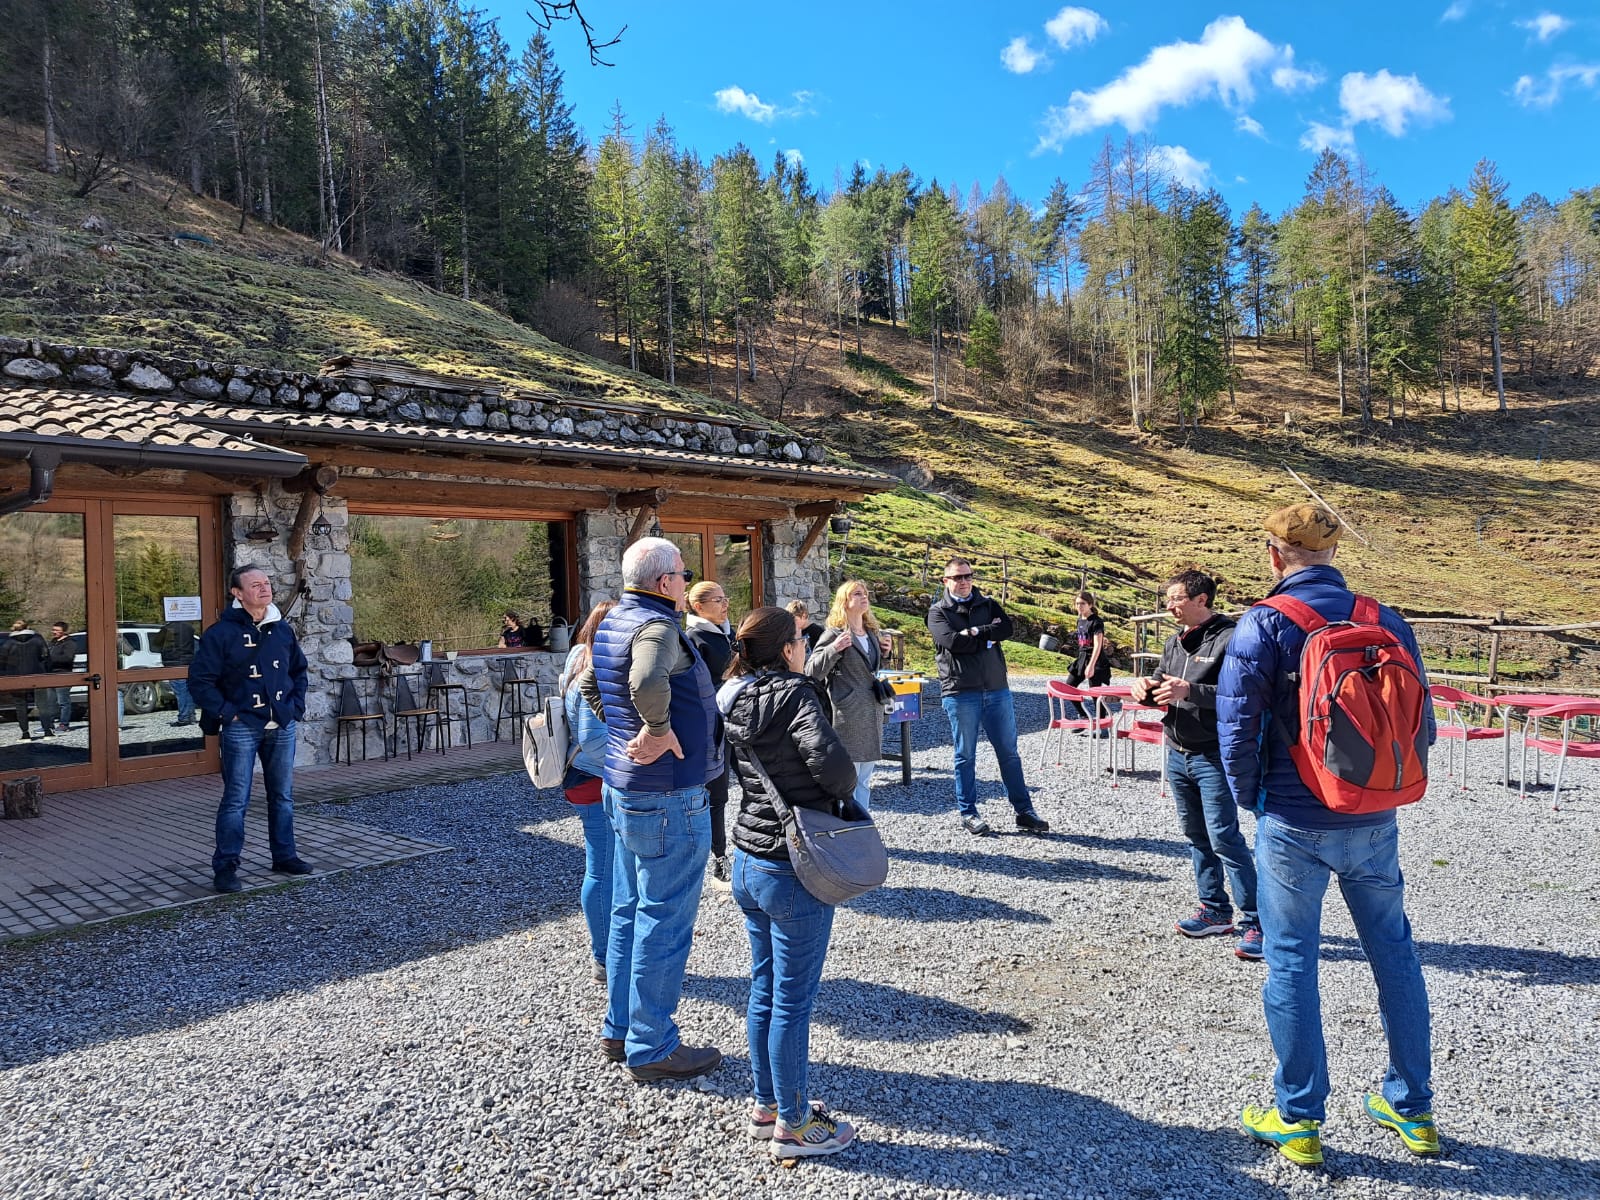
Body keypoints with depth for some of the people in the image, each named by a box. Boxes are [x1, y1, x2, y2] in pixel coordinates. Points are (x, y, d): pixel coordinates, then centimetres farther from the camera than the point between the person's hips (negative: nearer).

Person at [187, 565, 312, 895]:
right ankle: (225, 867, 7)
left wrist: (296, 705, 10)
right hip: (242, 728, -5)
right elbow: (199, 680, -8)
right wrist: (226, 713, -12)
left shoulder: (282, 629, 8)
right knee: (236, 800, -2)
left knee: (283, 796, 13)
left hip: (282, 727, 5)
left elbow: (299, 670, 21)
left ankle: (284, 856, 25)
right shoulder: (220, 632, -8)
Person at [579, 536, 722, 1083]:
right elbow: (648, 681, -42)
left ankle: (619, 1030, 31)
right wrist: (658, 729, -27)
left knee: (629, 913, 19)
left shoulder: (610, 625, 9)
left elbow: (588, 684, 25)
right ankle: (652, 1047, 14)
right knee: (663, 922, 2)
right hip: (668, 798, -10)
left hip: (623, 787, 10)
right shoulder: (656, 627, -21)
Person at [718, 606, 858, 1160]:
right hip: (794, 870, -8)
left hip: (747, 861, 8)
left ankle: (766, 1104, 34)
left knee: (764, 989, 19)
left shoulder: (733, 699, 4)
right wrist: (845, 792, -10)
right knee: (793, 1000, 5)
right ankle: (792, 1125, 19)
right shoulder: (794, 695, -18)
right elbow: (830, 760, -31)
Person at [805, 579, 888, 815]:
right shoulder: (834, 634, -10)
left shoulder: (871, 633, 14)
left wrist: (882, 652, 12)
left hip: (872, 714, 8)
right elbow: (812, 672, -15)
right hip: (847, 716, -8)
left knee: (864, 779, 14)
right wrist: (833, 649, -28)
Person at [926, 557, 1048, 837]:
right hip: (960, 694, -3)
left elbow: (1007, 628, -5)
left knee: (1009, 752, 8)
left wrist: (975, 632, -12)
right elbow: (952, 641, -16)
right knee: (966, 756, 5)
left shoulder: (987, 605, 13)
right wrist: (988, 637, -8)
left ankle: (1024, 812, 16)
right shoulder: (938, 612, 2)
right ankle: (968, 814, 16)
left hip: (997, 690, 3)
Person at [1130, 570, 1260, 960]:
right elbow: (1163, 691, 19)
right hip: (1178, 753, 8)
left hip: (1214, 756, -8)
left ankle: (1254, 921, 2)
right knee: (1196, 836, 14)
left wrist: (1190, 691, -30)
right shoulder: (1174, 642, 13)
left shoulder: (1230, 639, -13)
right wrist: (1148, 688, -4)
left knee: (1224, 838, -7)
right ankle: (1215, 911, 25)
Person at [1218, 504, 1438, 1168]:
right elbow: (1422, 727, 5)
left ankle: (1299, 1121, 18)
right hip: (1374, 825, 4)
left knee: (1291, 962, 7)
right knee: (1394, 954, 19)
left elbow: (1237, 728, -13)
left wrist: (1249, 796, 4)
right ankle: (1413, 1108, 33)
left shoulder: (1263, 624, -12)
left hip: (1293, 826, -4)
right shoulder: (1388, 621, 1)